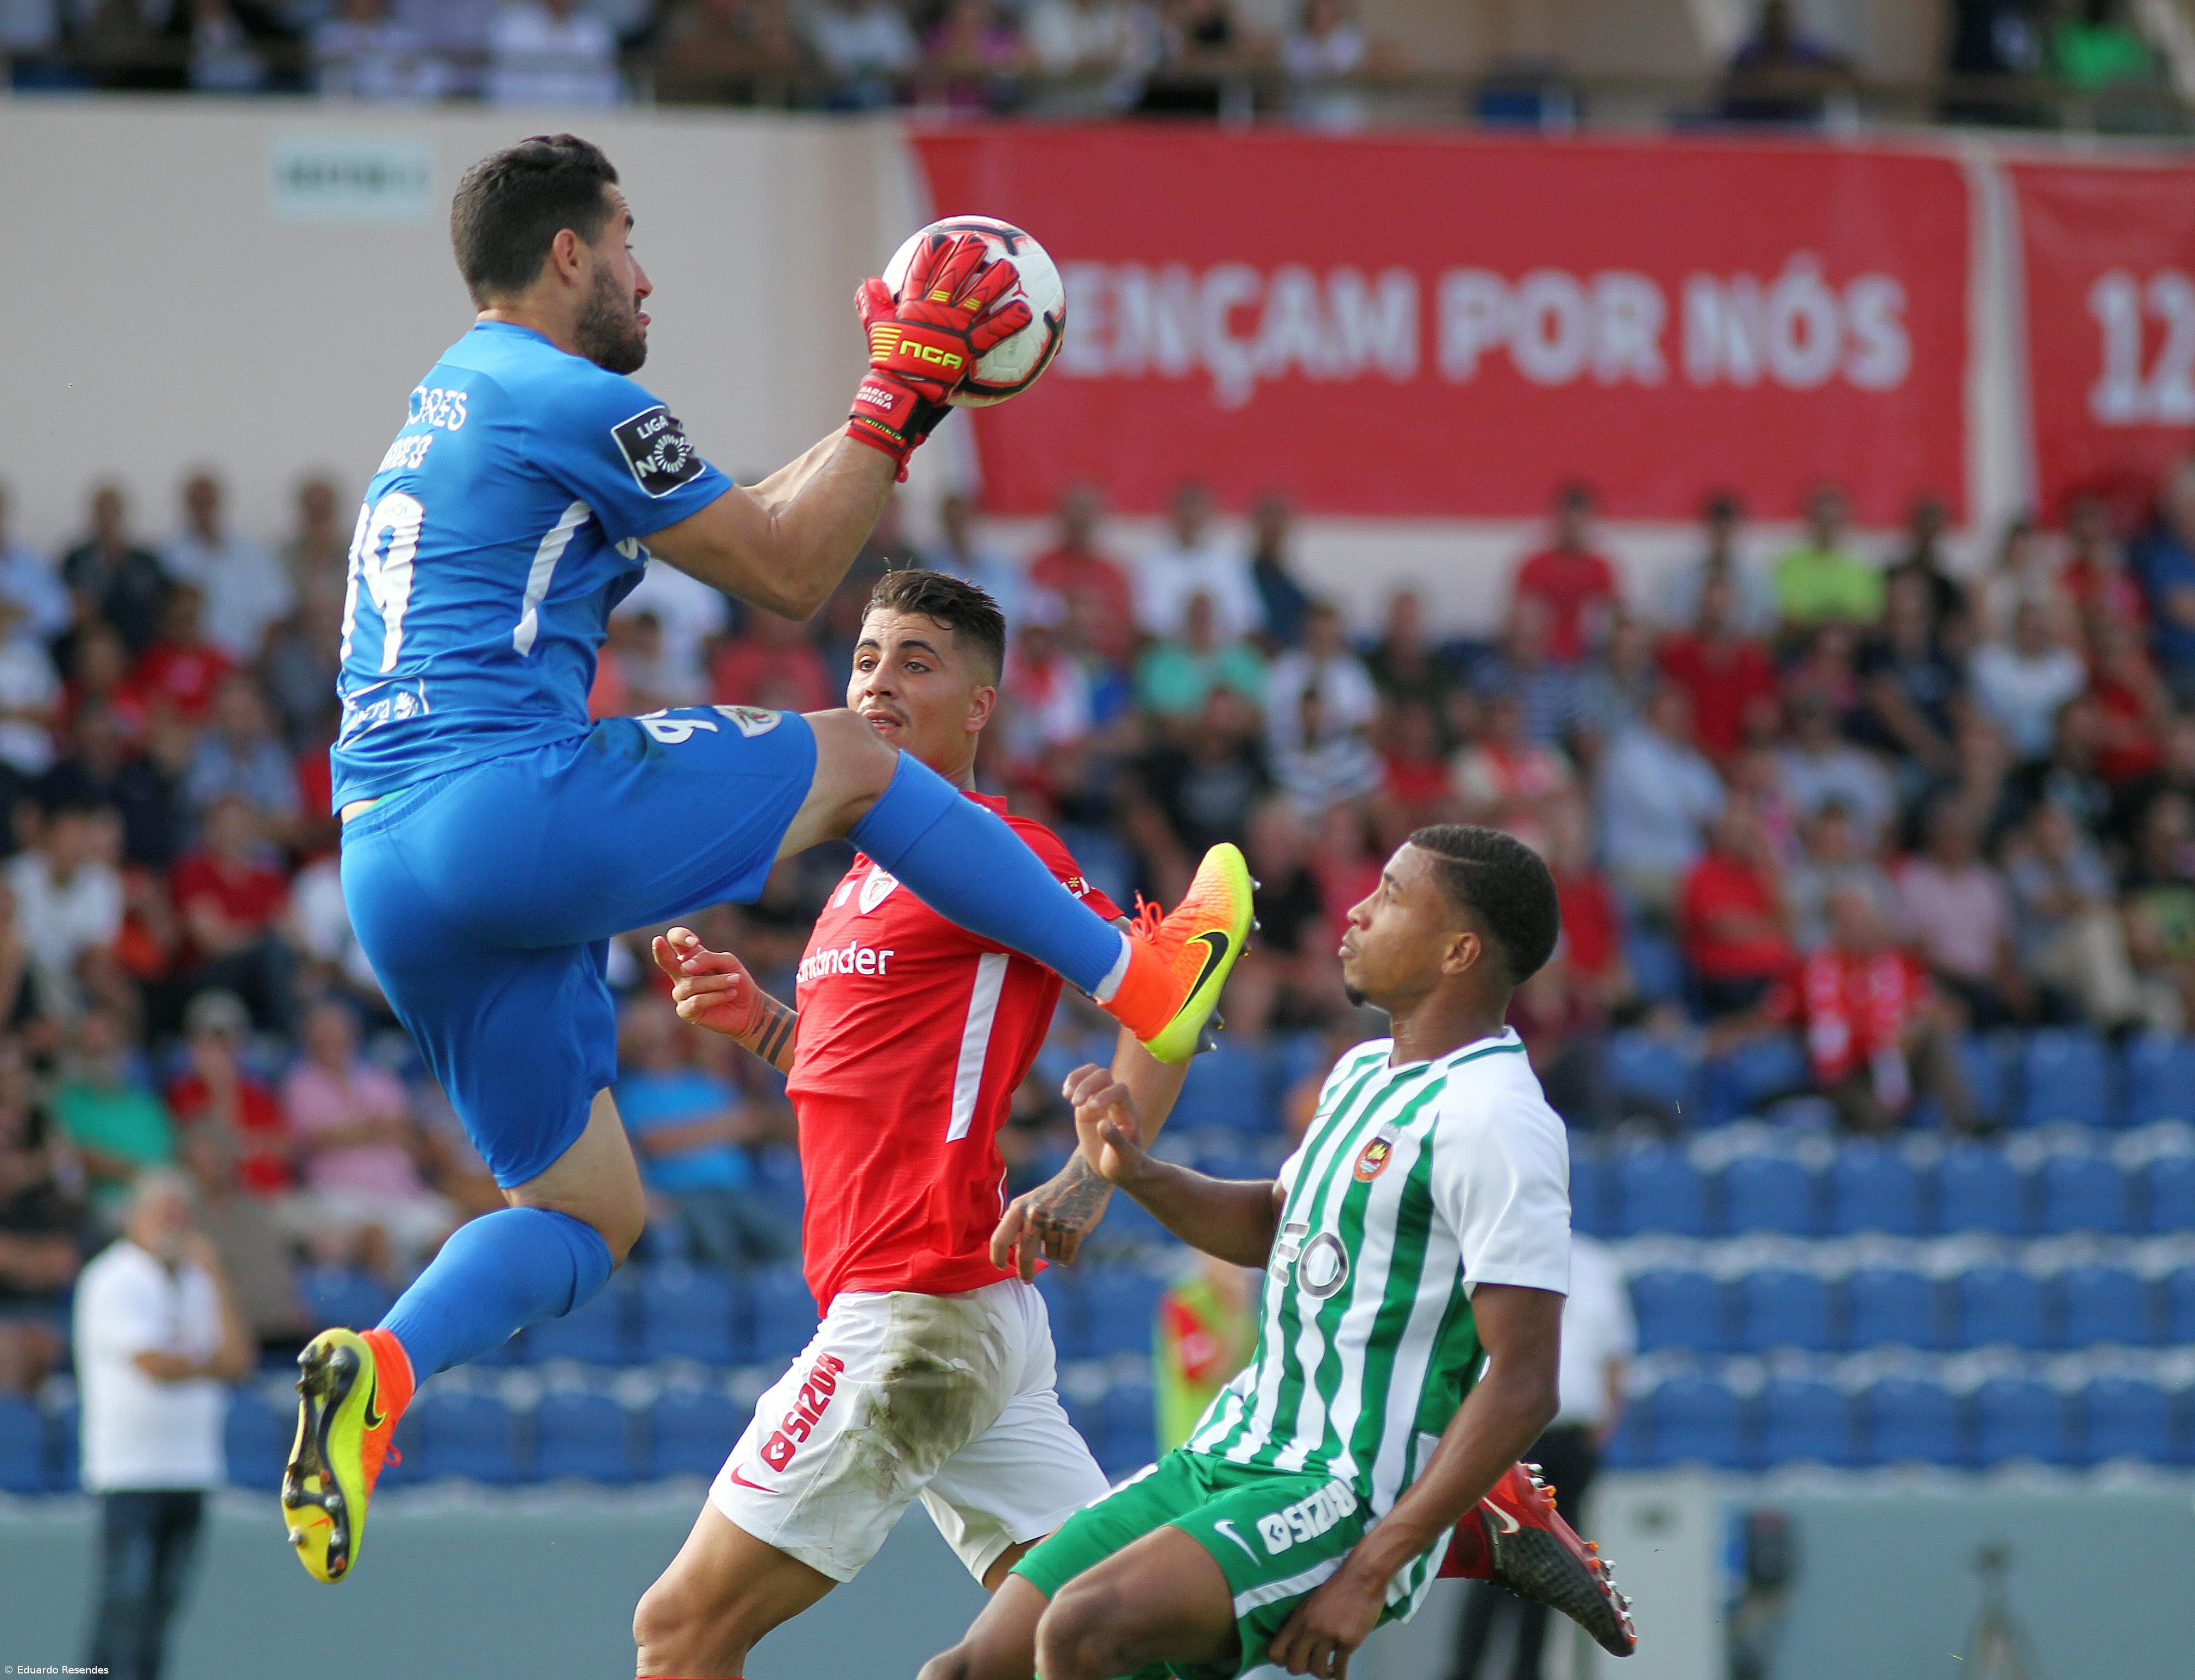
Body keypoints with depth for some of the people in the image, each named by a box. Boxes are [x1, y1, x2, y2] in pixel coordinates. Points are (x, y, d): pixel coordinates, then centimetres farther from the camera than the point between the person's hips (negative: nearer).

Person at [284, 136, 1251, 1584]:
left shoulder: (442, 411, 26)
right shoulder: (575, 400, -5)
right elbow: (789, 574, 2)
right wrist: (902, 401, 9)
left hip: (387, 867, 9)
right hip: (514, 800, -9)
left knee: (590, 1213, 14)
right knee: (850, 760, 11)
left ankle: (382, 1371, -12)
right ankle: (1139, 977, 20)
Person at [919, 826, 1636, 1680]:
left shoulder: (1491, 1120, -15)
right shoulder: (1365, 1070, 15)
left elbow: (1522, 1386, -19)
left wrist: (1370, 1572, -23)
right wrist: (1138, 1172, 11)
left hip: (1348, 1496, -11)